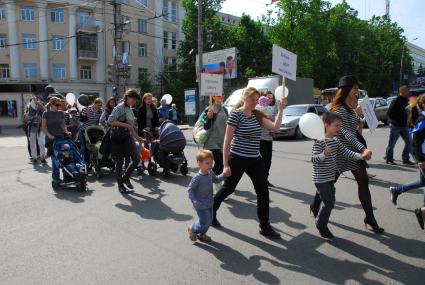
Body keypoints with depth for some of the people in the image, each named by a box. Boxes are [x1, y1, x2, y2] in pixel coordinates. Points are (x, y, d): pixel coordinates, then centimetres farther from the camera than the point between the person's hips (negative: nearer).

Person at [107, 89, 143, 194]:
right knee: (120, 162, 2)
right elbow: (110, 121, -20)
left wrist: (137, 137, 24)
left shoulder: (130, 109, 15)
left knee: (136, 159, 1)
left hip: (129, 138, 8)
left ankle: (125, 177, 24)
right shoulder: (119, 107, -10)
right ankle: (120, 186, 15)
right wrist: (125, 125, -21)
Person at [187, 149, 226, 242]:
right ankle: (193, 229, 24)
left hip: (209, 203, 8)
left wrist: (224, 175, 4)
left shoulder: (210, 173, -3)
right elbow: (190, 189, -19)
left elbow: (216, 179, 18)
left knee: (209, 220, 17)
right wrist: (194, 201, -27)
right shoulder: (197, 178, -25)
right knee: (205, 221, -4)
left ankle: (202, 234, 40)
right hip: (201, 205, -8)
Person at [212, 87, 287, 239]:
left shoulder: (257, 115, 7)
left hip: (255, 160, 6)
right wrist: (226, 164, -15)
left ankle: (265, 226, 17)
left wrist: (280, 110, -14)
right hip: (237, 159, -6)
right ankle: (210, 212, 36)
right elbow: (227, 141, -13)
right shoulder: (236, 114, -11)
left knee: (263, 192, 3)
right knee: (228, 189, 11)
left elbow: (275, 127, -5)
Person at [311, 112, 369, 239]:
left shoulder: (336, 141, 6)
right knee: (329, 203, -3)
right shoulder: (319, 141, -19)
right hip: (320, 179, -9)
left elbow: (346, 152, 9)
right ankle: (321, 225, 17)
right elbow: (313, 159, -24)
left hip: (330, 178, 9)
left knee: (331, 202, 15)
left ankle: (322, 224, 32)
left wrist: (361, 156, 0)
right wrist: (324, 154, -42)